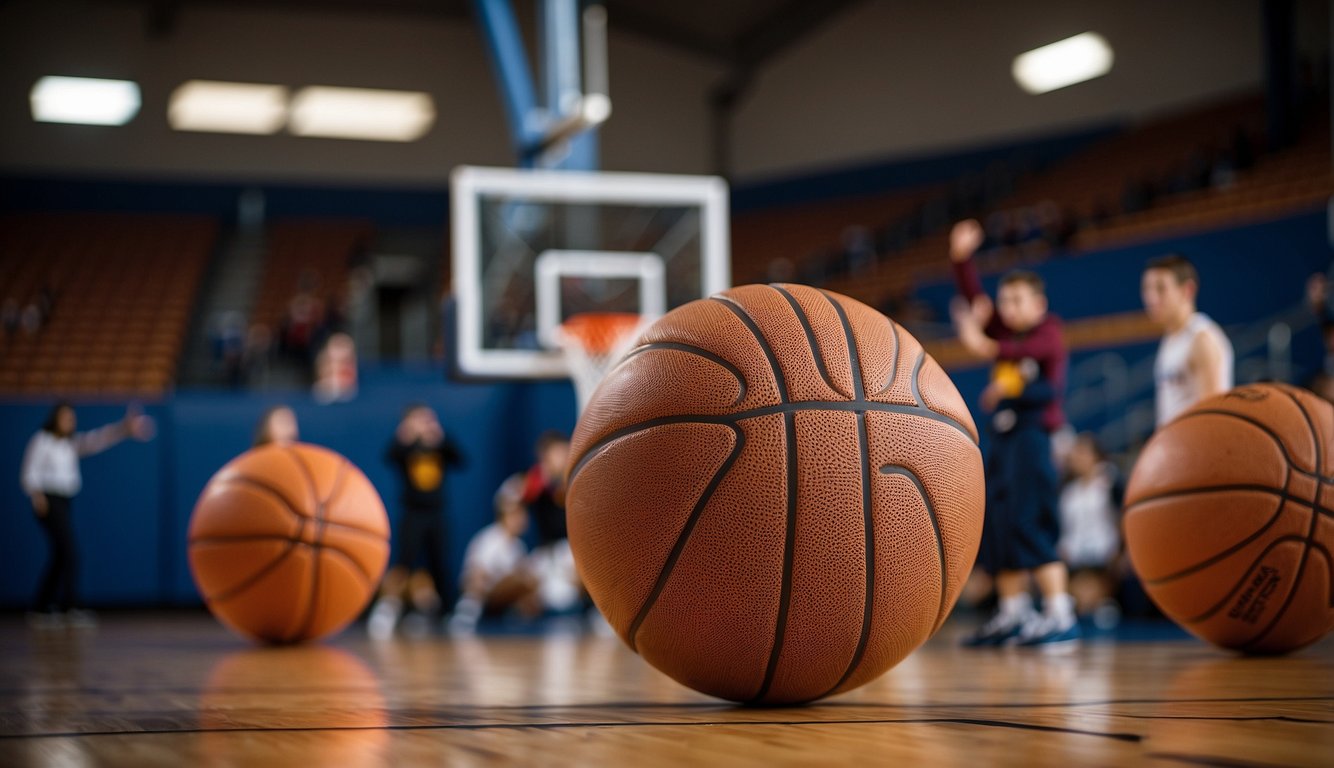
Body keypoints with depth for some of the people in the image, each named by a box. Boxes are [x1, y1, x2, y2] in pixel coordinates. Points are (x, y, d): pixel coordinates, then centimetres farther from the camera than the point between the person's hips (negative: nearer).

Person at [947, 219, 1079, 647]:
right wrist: (961, 258, -9)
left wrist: (990, 348, -40)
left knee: (1030, 526, -14)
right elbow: (973, 301, 4)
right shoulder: (1003, 330, 14)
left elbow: (1030, 349, -25)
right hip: (1003, 436, 8)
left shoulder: (1048, 330, -3)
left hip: (1033, 433, -8)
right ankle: (1012, 615, 18)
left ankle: (1060, 616, -13)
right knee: (997, 528, 9)